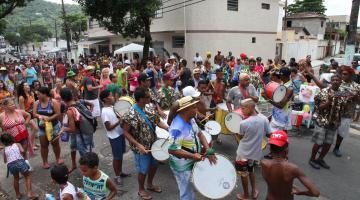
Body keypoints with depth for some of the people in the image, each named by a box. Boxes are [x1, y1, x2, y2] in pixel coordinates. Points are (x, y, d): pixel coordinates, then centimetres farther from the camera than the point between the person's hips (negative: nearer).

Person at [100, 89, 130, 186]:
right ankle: (117, 176, 23)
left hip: (120, 133, 9)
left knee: (121, 154, 20)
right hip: (114, 137, -9)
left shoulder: (112, 107, 3)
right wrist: (119, 121, -27)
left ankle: (120, 172, 37)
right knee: (117, 157, 5)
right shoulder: (105, 112, -23)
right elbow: (109, 128, -22)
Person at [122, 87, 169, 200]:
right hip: (141, 147, -6)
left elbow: (158, 121, 4)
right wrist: (138, 145, -25)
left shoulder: (150, 107, -6)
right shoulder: (131, 114, -26)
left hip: (153, 143, 7)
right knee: (143, 170, 12)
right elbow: (125, 132, -18)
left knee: (154, 165, 23)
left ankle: (150, 184, 50)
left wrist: (169, 129, -12)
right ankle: (141, 190, 40)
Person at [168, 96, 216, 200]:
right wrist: (193, 156, -31)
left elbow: (199, 134, 4)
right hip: (183, 166, -8)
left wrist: (208, 150, -9)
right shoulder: (177, 128, -33)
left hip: (192, 162, 8)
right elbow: (172, 150, -33)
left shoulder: (190, 119, -5)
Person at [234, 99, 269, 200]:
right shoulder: (264, 119, -13)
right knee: (251, 171, 30)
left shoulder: (243, 123, -26)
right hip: (256, 152, 5)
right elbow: (268, 134, -1)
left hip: (244, 153, -4)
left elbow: (240, 135, -8)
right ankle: (254, 191, 41)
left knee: (244, 174, 17)